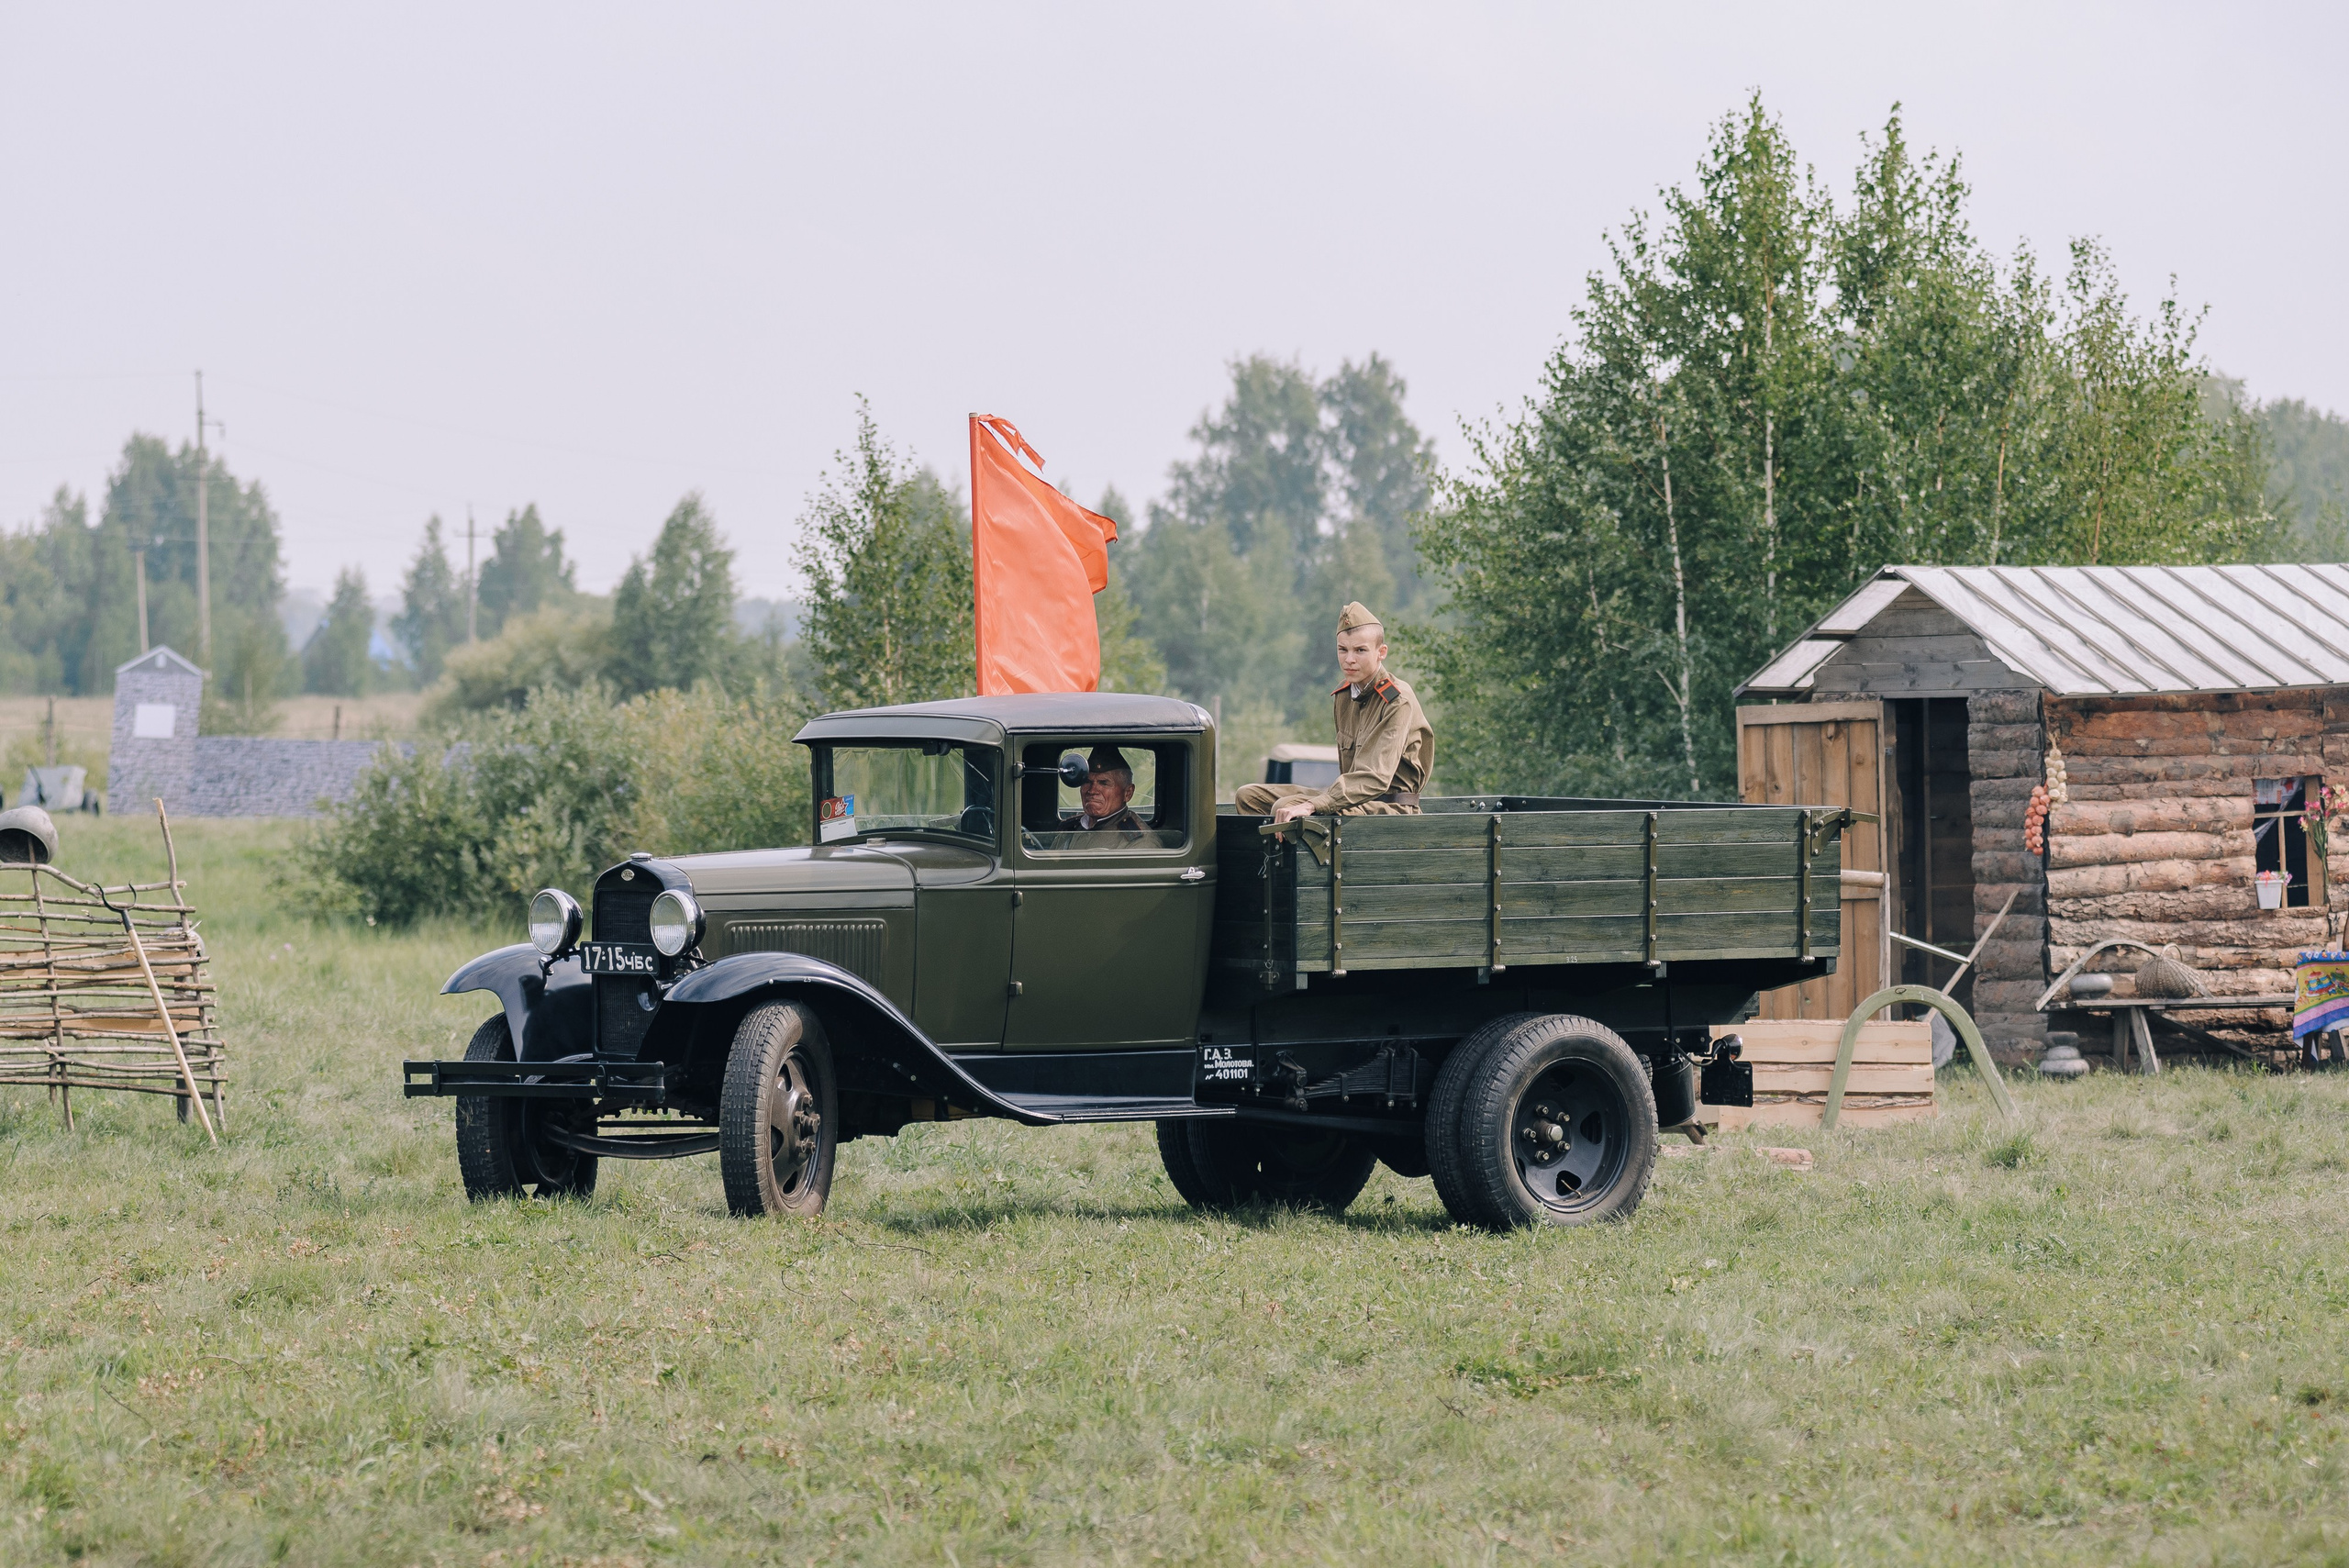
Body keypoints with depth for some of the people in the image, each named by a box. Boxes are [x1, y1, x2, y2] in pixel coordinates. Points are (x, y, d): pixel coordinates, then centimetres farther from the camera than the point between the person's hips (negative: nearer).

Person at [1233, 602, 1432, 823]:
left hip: (1389, 807, -9)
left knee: (1286, 807, -28)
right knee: (1248, 796, 0)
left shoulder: (1398, 702, -15)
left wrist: (1311, 805, -34)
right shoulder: (1342, 697, 12)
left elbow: (1375, 778, -26)